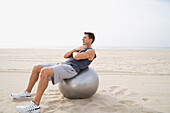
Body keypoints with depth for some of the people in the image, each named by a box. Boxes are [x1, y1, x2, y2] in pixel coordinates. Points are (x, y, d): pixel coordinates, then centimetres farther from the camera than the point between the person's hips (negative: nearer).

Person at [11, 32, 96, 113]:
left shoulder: (91, 51, 3)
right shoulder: (79, 50, 32)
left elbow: (76, 57, -14)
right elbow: (65, 56, 23)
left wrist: (74, 52, 9)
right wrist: (75, 49, 12)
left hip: (70, 69, -10)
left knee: (44, 71, -32)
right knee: (36, 68, 3)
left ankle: (35, 105, -33)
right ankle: (27, 93, 13)